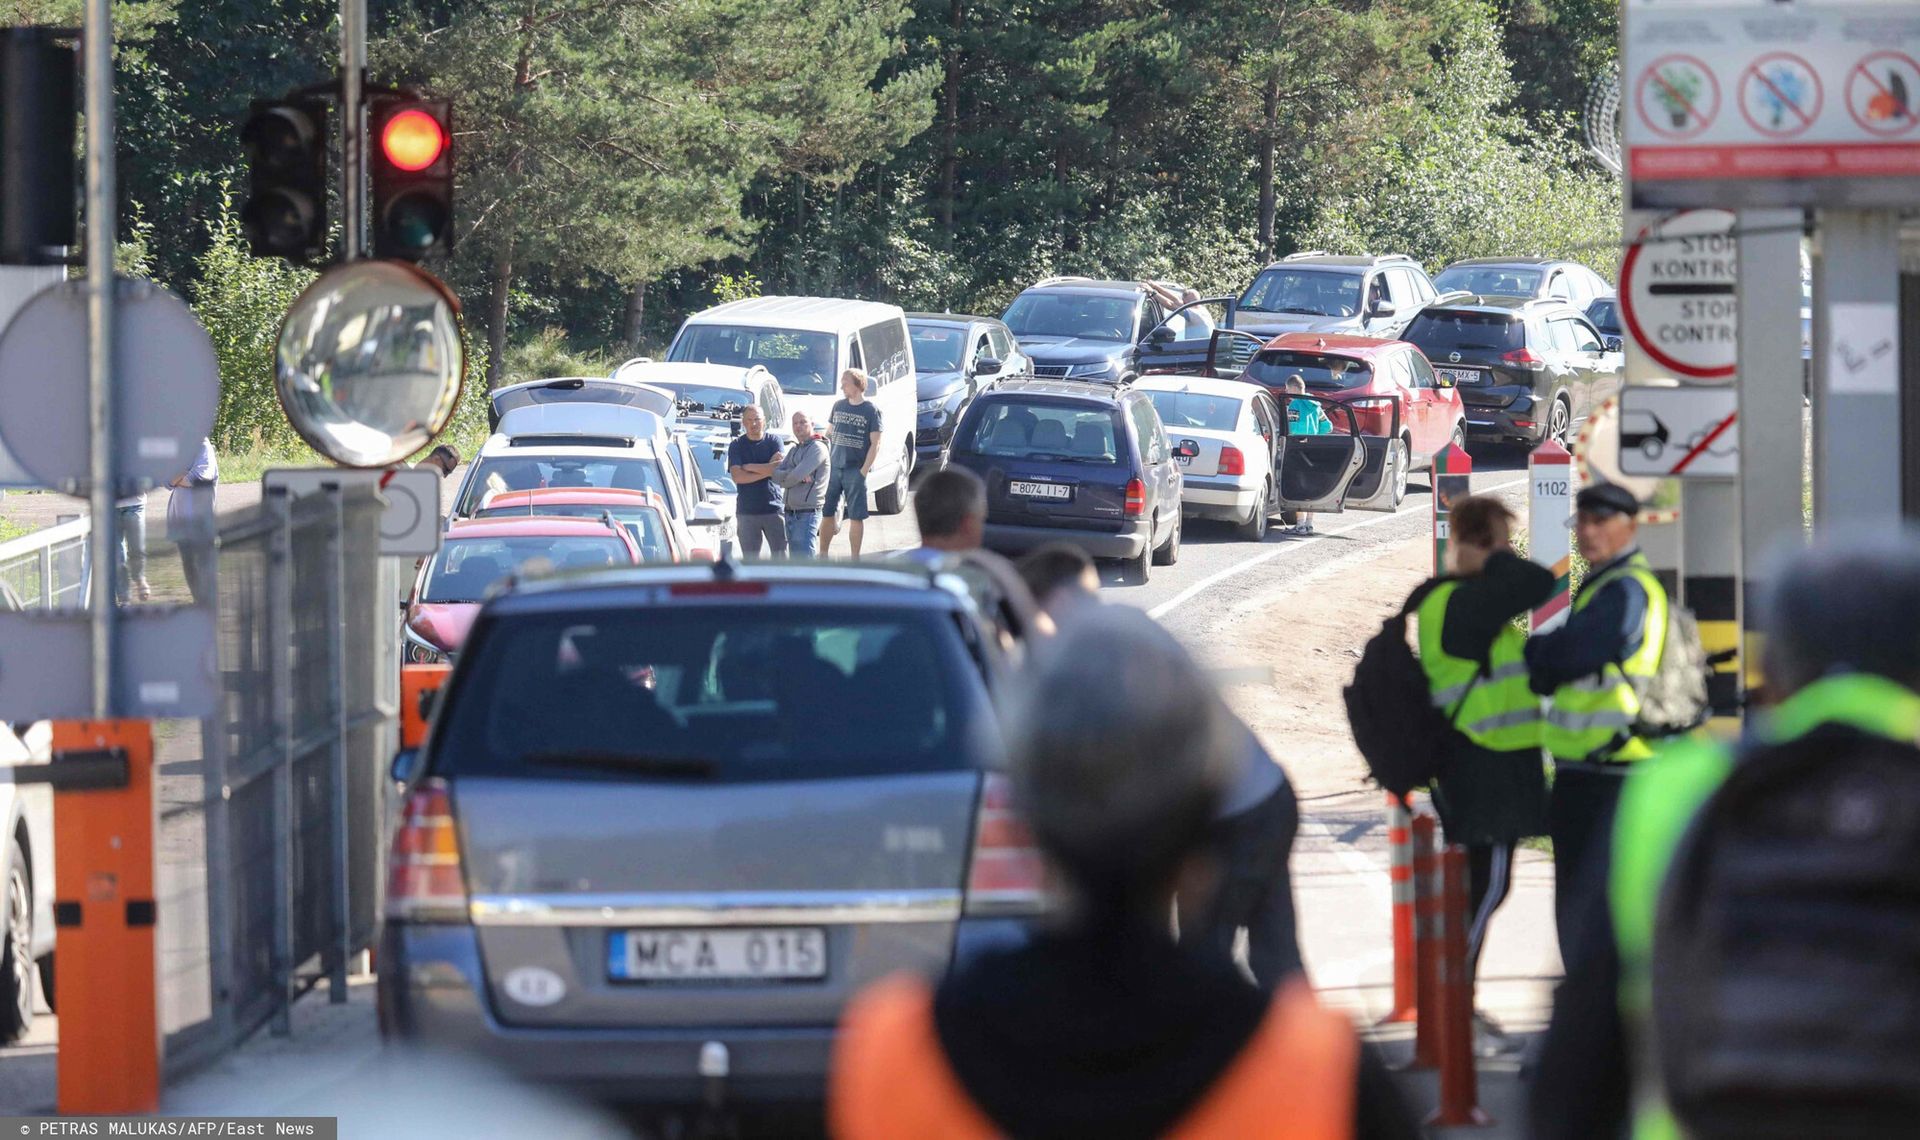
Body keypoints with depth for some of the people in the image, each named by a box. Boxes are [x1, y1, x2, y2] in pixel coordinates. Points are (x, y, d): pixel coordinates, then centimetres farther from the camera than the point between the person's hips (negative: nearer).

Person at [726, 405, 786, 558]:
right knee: (749, 558, 3)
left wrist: (749, 467, -5)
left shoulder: (774, 441, 5)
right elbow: (737, 477, -8)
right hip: (747, 510, 1)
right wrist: (767, 471, -10)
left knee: (780, 556, -3)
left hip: (773, 509, -1)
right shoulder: (737, 446, 5)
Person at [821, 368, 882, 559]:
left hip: (855, 470, -5)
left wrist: (864, 471, -12)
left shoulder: (871, 411, -6)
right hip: (834, 469, 5)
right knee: (827, 513, 6)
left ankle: (855, 559, 8)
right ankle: (823, 556, 14)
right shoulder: (838, 405, 10)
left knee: (856, 516, 1)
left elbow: (875, 444, -6)